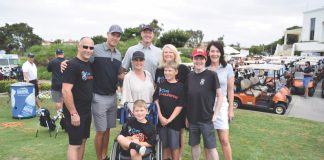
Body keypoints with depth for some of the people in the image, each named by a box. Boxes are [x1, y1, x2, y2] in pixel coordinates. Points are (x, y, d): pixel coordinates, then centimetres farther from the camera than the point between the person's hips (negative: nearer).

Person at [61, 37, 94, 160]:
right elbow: (66, 91, -22)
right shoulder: (72, 65, -16)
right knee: (74, 144, 1)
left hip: (87, 111, 8)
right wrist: (73, 113, -22)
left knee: (83, 141, 16)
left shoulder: (90, 65, 9)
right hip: (75, 113, -8)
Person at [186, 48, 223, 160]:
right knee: (194, 145, 16)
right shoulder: (189, 76, 4)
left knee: (210, 147, 5)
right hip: (192, 119, 4)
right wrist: (187, 116, 8)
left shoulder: (211, 75, -9)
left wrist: (215, 114, -10)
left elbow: (220, 96, -6)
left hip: (207, 119, -4)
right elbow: (187, 98, 9)